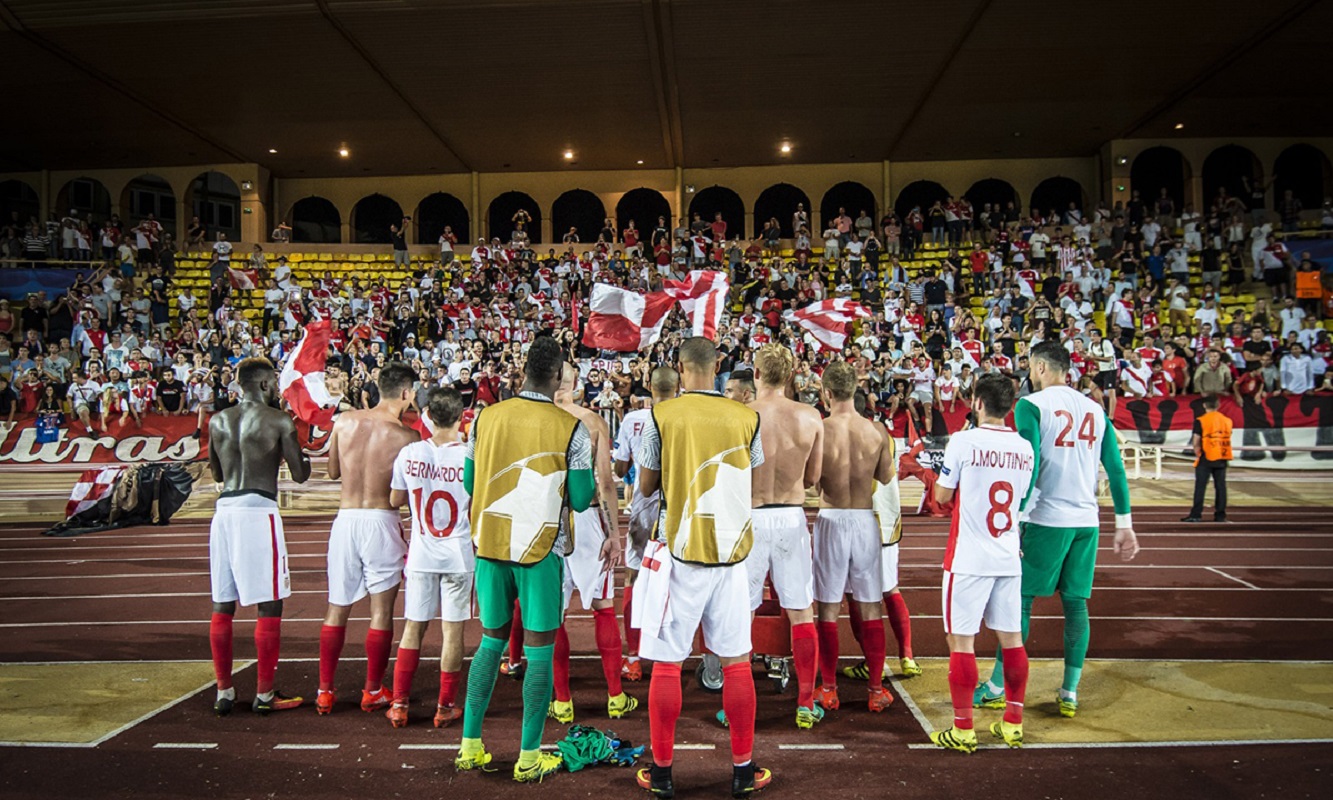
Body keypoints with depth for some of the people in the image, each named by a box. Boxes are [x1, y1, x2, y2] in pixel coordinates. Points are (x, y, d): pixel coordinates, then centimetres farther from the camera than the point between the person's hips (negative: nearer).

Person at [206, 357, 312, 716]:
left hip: (224, 510, 6)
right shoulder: (279, 421, -4)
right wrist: (304, 456, 20)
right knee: (269, 605, 3)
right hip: (259, 511, -6)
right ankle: (264, 694, 8)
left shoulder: (217, 422, 11)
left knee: (222, 606, 12)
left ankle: (224, 692, 18)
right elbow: (300, 475, -1)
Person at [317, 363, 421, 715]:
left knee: (337, 608, 15)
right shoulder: (406, 435, -10)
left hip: (345, 518, 4)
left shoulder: (344, 421, 2)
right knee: (382, 611, 9)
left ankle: (325, 692, 20)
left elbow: (333, 472, 14)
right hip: (381, 520, -4)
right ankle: (373, 692, 18)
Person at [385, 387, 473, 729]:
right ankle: (445, 707, 15)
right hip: (458, 555, -2)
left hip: (421, 555, 3)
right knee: (453, 630, 6)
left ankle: (399, 704, 18)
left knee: (413, 627, 13)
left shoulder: (409, 454, -5)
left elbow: (395, 500, 7)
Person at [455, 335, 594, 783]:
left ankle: (470, 747, 24)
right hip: (540, 550, -4)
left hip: (489, 544, 4)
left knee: (491, 641, 18)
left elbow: (469, 484, 11)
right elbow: (581, 501, -8)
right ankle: (529, 758, 13)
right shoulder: (570, 429, -9)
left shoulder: (485, 418, 2)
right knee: (539, 650, 7)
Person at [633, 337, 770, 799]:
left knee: (666, 664, 8)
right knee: (736, 661, 12)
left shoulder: (661, 416, -8)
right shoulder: (746, 418, 0)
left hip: (679, 552, -2)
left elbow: (646, 487, 1)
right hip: (730, 551, 2)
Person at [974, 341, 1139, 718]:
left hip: (1047, 518, -5)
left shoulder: (1031, 405, -5)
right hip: (1087, 520, 5)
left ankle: (997, 687, 10)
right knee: (1076, 602, 11)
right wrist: (1124, 524, 15)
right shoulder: (1095, 408, 12)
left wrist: (1016, 518, -12)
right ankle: (1069, 693, 15)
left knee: (1020, 599, 3)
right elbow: (1116, 469, 11)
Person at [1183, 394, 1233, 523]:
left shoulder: (1200, 421, -10)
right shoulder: (1227, 420, 8)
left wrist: (1198, 454, 3)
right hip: (1222, 458, 5)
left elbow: (1196, 442, -11)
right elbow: (1228, 439, 12)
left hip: (1206, 458, -5)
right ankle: (1220, 515, 10)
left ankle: (1196, 514, -5)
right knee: (1220, 486, 8)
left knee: (1200, 486, -3)